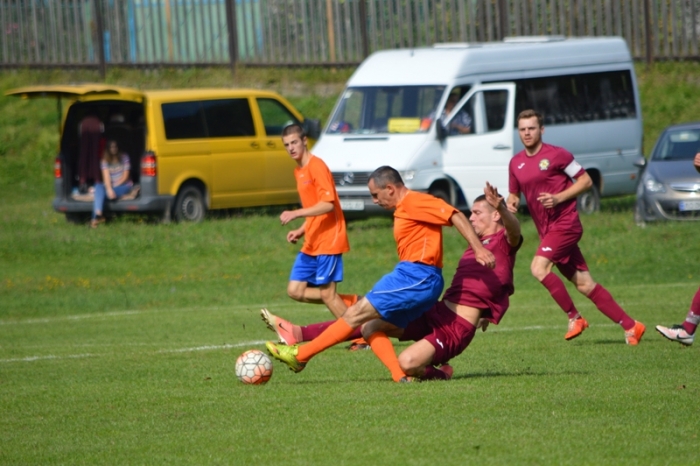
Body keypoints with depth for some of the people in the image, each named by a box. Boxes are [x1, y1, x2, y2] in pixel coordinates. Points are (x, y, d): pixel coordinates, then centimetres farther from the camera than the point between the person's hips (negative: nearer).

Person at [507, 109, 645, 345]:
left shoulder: (556, 155, -8)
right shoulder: (516, 163, 11)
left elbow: (585, 180, -5)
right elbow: (514, 193, 23)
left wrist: (558, 198, -17)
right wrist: (511, 202, -1)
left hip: (565, 224, -7)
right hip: (547, 230, 7)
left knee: (539, 267, -23)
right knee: (584, 284, 3)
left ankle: (574, 317, -10)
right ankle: (630, 326, 8)